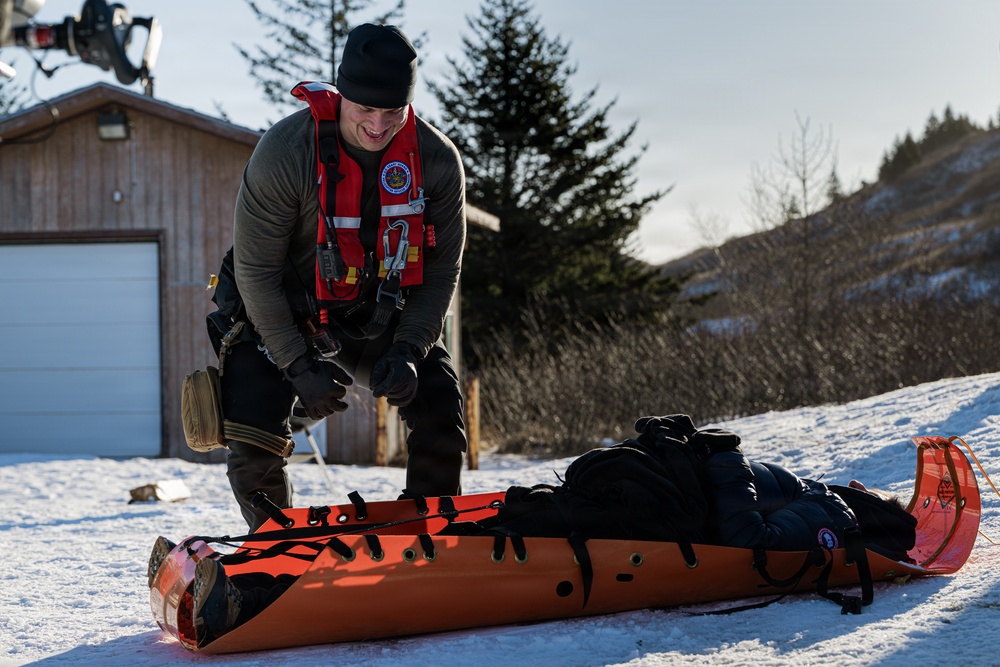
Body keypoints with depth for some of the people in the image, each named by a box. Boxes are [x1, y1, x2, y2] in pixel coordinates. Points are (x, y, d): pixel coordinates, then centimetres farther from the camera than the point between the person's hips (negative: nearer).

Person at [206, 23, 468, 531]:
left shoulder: (437, 160, -17)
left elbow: (441, 270, -7)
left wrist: (407, 351, -20)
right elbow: (255, 271, -20)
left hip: (380, 316, 3)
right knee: (253, 448, -15)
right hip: (280, 313, -2)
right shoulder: (284, 151, -26)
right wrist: (298, 366, -23)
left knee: (441, 412, -11)